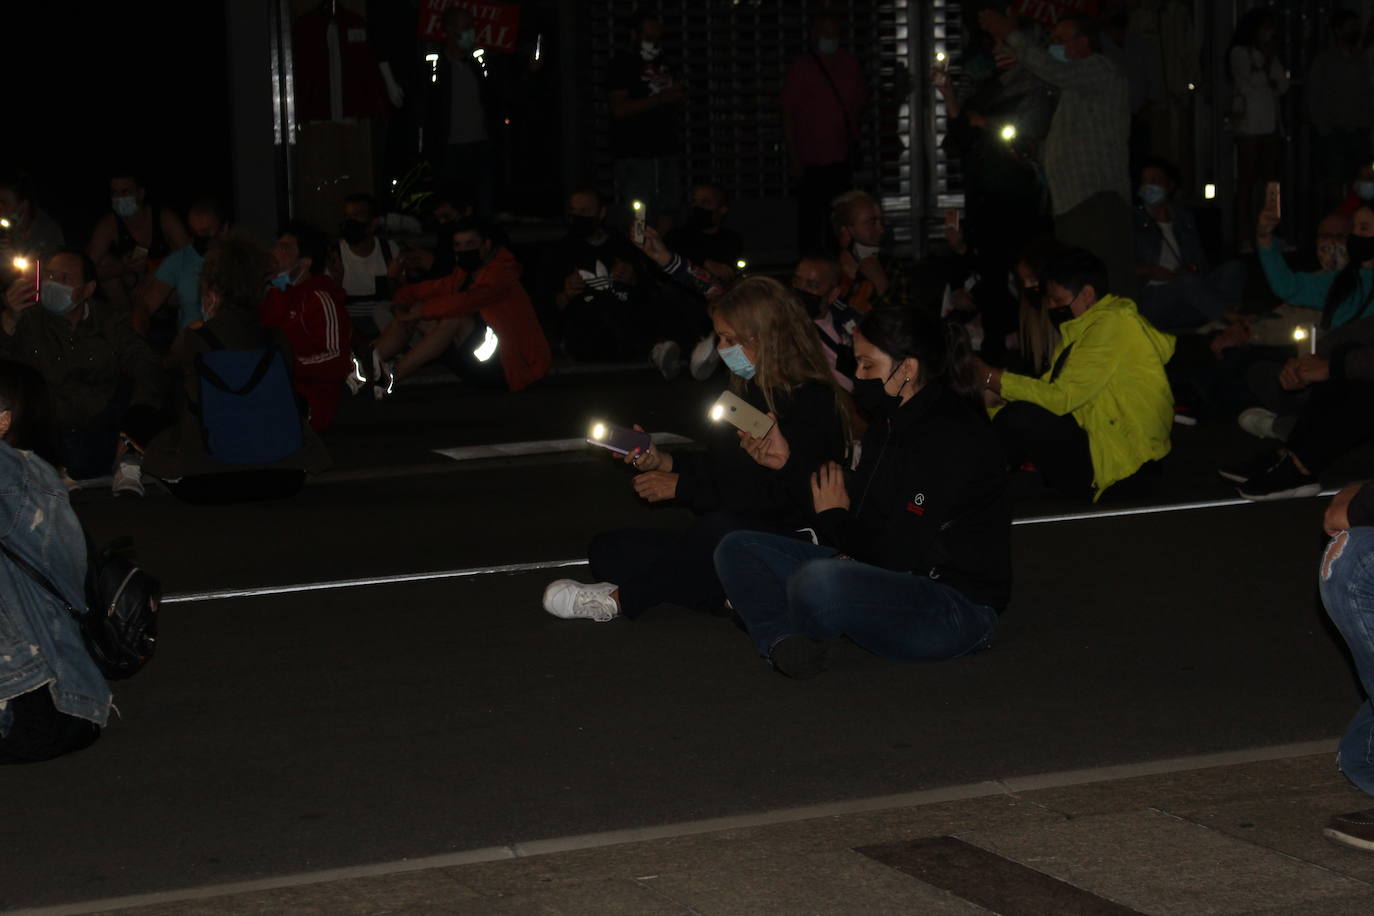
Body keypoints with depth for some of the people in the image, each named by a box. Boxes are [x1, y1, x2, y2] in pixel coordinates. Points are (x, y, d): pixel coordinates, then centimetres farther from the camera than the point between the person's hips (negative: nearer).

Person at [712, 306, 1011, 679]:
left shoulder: (951, 437, -19)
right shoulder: (889, 424, 11)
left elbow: (897, 556, -21)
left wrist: (833, 519, -4)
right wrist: (788, 464, 7)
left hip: (957, 608, -10)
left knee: (819, 584, -38)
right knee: (738, 549, 5)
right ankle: (789, 645, -22)